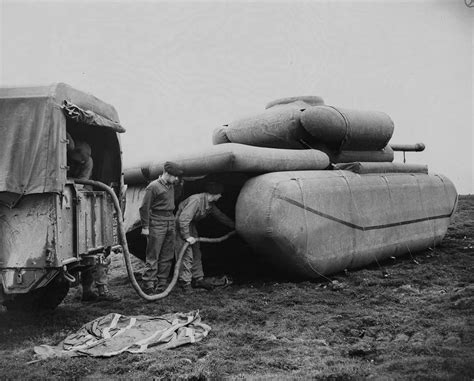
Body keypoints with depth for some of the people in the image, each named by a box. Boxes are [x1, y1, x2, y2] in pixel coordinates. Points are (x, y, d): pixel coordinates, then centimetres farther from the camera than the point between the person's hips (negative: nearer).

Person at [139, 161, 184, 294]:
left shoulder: (171, 186, 15)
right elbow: (144, 207, -9)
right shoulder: (153, 186, -9)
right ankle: (148, 286, 0)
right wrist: (145, 227, -11)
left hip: (170, 223, 8)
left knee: (167, 257, 9)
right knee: (153, 257, -5)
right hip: (157, 223, -8)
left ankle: (161, 286, 16)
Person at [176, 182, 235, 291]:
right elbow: (183, 219, -32)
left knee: (196, 253, 11)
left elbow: (220, 216, 17)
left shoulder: (210, 205, 1)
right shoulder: (196, 200, -28)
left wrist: (234, 226, 25)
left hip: (191, 225, 10)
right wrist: (187, 236, -30)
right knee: (187, 254, -11)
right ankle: (185, 283, -4)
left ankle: (198, 279, 19)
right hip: (181, 225, -10)